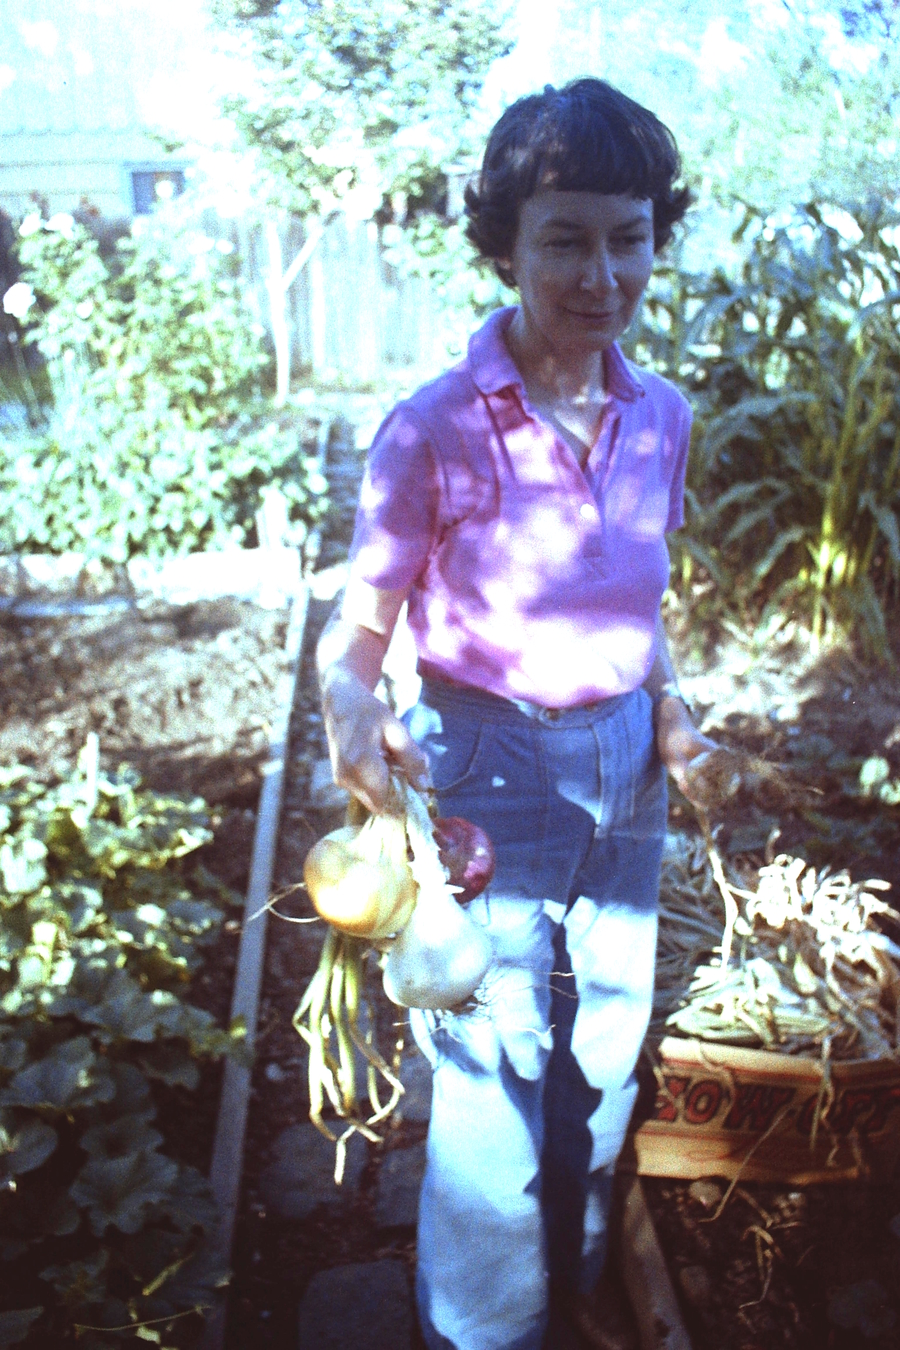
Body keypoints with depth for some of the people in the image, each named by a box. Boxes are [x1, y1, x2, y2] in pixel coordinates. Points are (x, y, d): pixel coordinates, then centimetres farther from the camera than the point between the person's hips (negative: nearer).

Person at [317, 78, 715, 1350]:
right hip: (487, 773, -5)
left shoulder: (663, 418, -1)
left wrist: (669, 708, -4)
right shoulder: (434, 428, -16)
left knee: (606, 1054, 20)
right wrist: (350, 704, -31)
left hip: (625, 768, 5)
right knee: (495, 1078, 6)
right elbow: (360, 627, -10)